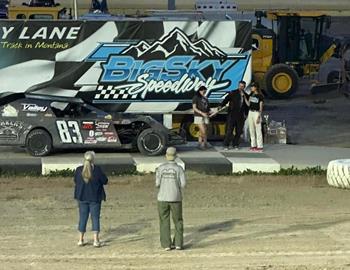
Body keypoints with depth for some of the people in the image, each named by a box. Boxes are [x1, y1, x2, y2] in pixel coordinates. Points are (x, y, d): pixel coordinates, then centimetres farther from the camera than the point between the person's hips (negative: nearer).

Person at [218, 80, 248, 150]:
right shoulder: (233, 93, -1)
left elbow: (246, 106, 18)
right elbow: (226, 99, -9)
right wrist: (221, 106, -25)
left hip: (240, 116, 4)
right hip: (232, 115, -4)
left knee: (239, 131, 5)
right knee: (229, 130, -6)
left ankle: (235, 144, 16)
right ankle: (226, 145, -1)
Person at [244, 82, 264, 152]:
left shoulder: (260, 96, -10)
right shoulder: (251, 94, 9)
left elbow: (261, 107, -11)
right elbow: (248, 104, 9)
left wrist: (259, 117, -16)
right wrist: (244, 97, 0)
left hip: (256, 113, -7)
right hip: (250, 113, 7)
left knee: (258, 130, -6)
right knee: (251, 130, 8)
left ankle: (260, 146, -3)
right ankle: (253, 145, 14)